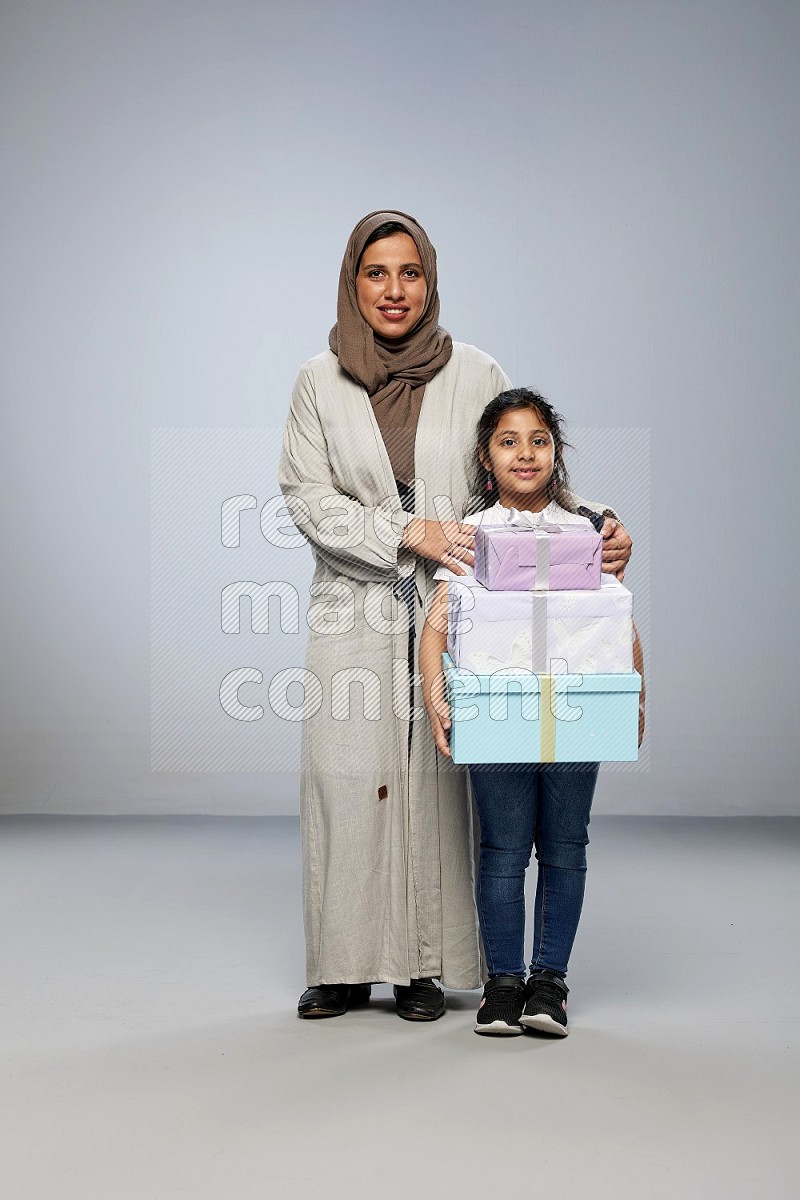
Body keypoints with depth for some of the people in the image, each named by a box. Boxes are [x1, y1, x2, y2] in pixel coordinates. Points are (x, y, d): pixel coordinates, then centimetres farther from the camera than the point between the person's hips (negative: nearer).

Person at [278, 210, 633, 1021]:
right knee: (345, 778, 0)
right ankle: (345, 967, 11)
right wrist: (408, 532, -13)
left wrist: (594, 527, -15)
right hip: (353, 612, 1)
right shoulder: (320, 382, 6)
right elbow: (307, 498, -1)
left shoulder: (475, 375, 4)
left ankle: (425, 966, 11)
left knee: (437, 778, -1)